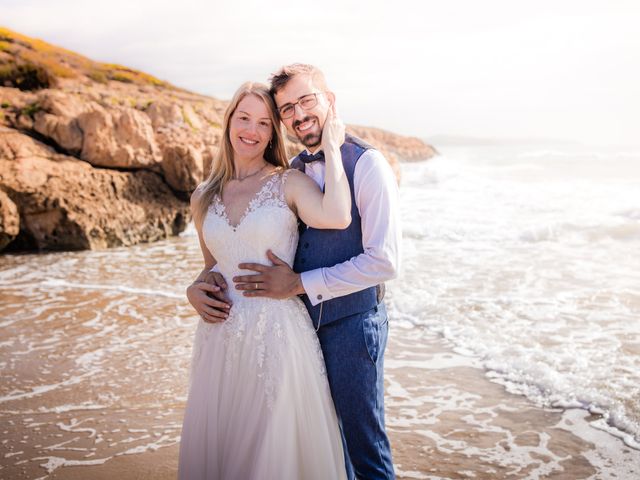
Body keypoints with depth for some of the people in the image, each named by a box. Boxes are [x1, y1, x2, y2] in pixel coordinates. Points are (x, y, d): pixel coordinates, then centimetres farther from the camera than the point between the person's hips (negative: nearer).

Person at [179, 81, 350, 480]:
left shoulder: (289, 183, -5)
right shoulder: (206, 196, 9)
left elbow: (337, 217, -26)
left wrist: (331, 148, -16)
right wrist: (195, 290, 1)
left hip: (277, 336, -4)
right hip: (221, 338, 5)